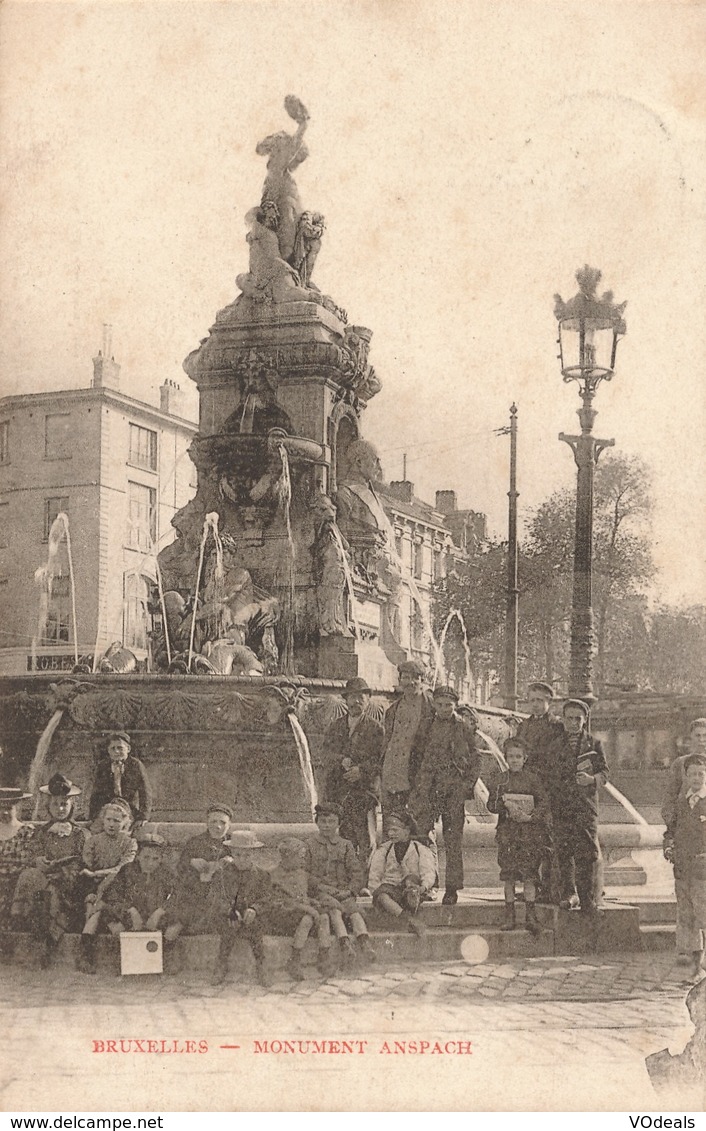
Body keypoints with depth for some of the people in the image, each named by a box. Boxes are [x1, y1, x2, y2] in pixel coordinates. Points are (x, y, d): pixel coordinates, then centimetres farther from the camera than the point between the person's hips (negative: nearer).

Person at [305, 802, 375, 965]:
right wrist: (322, 886, -11)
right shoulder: (310, 846, 13)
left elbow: (357, 872, 11)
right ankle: (344, 942, -54)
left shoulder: (346, 846, 19)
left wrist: (350, 890, -8)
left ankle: (365, 942, -52)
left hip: (343, 892, 2)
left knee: (353, 909, -29)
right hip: (320, 892, -2)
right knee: (333, 908, -34)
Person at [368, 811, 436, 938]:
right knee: (381, 895, -35)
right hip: (390, 888, 1)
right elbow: (374, 877, 12)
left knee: (411, 879, -34)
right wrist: (378, 892, -7)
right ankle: (413, 922, -47)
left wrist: (423, 887, -28)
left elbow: (428, 873, -6)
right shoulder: (382, 851, 16)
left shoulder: (421, 850, 9)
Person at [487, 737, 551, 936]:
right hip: (507, 831, 2)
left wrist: (531, 816, -15)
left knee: (528, 874, -6)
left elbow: (544, 802, -1)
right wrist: (505, 805, -13)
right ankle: (509, 916, 9)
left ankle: (530, 915, -4)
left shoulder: (532, 778, 3)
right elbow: (491, 804, 5)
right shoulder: (501, 779, 9)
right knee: (508, 875, 3)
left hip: (530, 831, -2)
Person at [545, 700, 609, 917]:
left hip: (586, 804, -2)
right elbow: (550, 776, 17)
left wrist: (592, 779, -17)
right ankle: (567, 894, 14)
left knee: (588, 853, -9)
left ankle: (589, 899, -5)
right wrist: (550, 806, 10)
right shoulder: (555, 745, 15)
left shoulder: (593, 744, 7)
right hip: (561, 805, 2)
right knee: (564, 851, 2)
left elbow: (605, 772, 4)